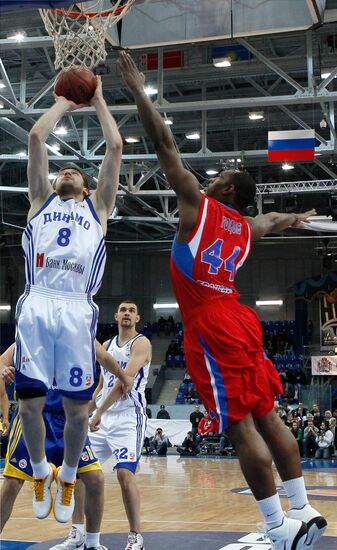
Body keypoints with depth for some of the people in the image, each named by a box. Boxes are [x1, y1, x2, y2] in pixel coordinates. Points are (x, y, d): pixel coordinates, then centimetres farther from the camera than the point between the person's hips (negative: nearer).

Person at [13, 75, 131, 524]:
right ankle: (41, 471, 23)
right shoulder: (40, 200, 25)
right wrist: (64, 103, 30)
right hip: (36, 305, 1)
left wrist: (98, 100, 28)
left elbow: (115, 147, 19)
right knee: (29, 402, -3)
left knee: (77, 406, 0)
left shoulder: (98, 208, 24)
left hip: (77, 309, 0)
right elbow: (36, 138, 19)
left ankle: (68, 475, 24)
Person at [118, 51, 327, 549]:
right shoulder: (247, 226, 17)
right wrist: (298, 218, 64)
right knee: (266, 416, 11)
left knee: (240, 425, -8)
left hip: (210, 325, -8)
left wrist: (138, 91, 3)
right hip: (238, 321, 8)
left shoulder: (198, 203, -1)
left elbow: (164, 144, -3)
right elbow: (275, 219, 42)